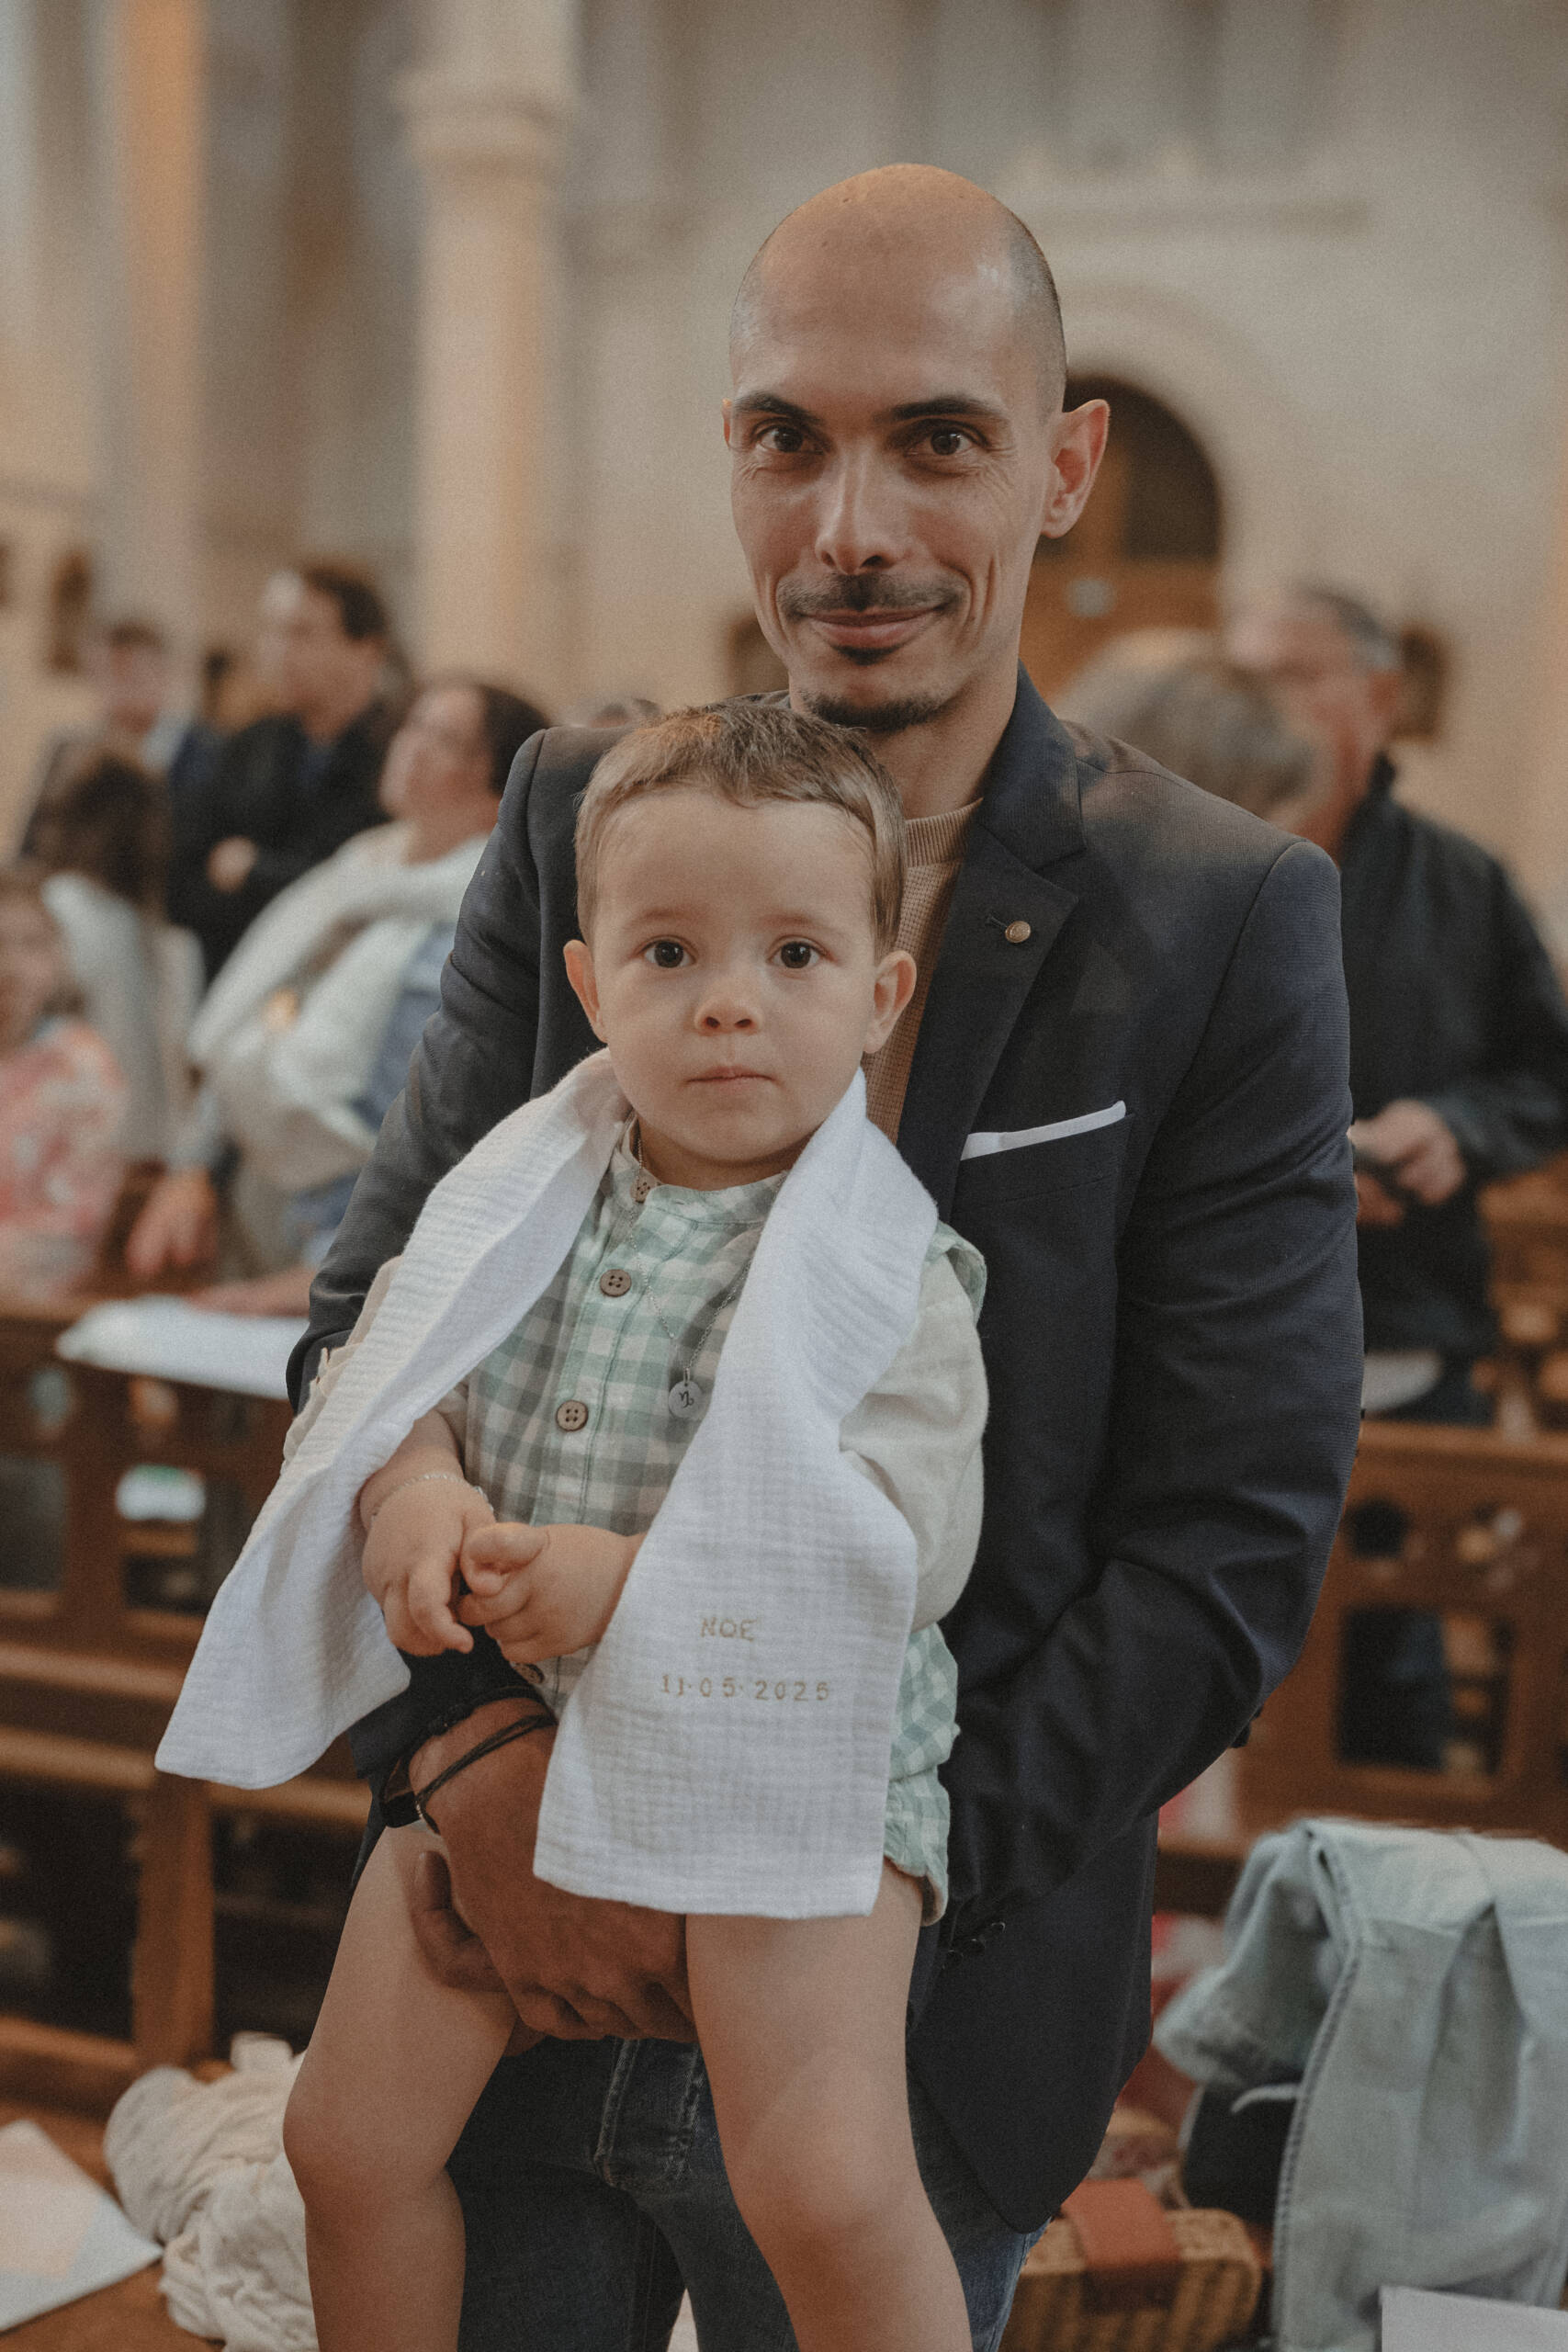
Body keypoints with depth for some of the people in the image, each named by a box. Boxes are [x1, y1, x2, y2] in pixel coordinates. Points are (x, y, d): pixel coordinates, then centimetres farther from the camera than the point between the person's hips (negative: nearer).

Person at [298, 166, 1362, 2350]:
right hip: (517, 1954, 3)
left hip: (913, 2021, -2)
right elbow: (371, 1328, 0)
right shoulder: (578, 817, 0)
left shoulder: (1230, 918, -9)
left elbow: (1235, 1542, -11)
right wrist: (478, 1759, -16)